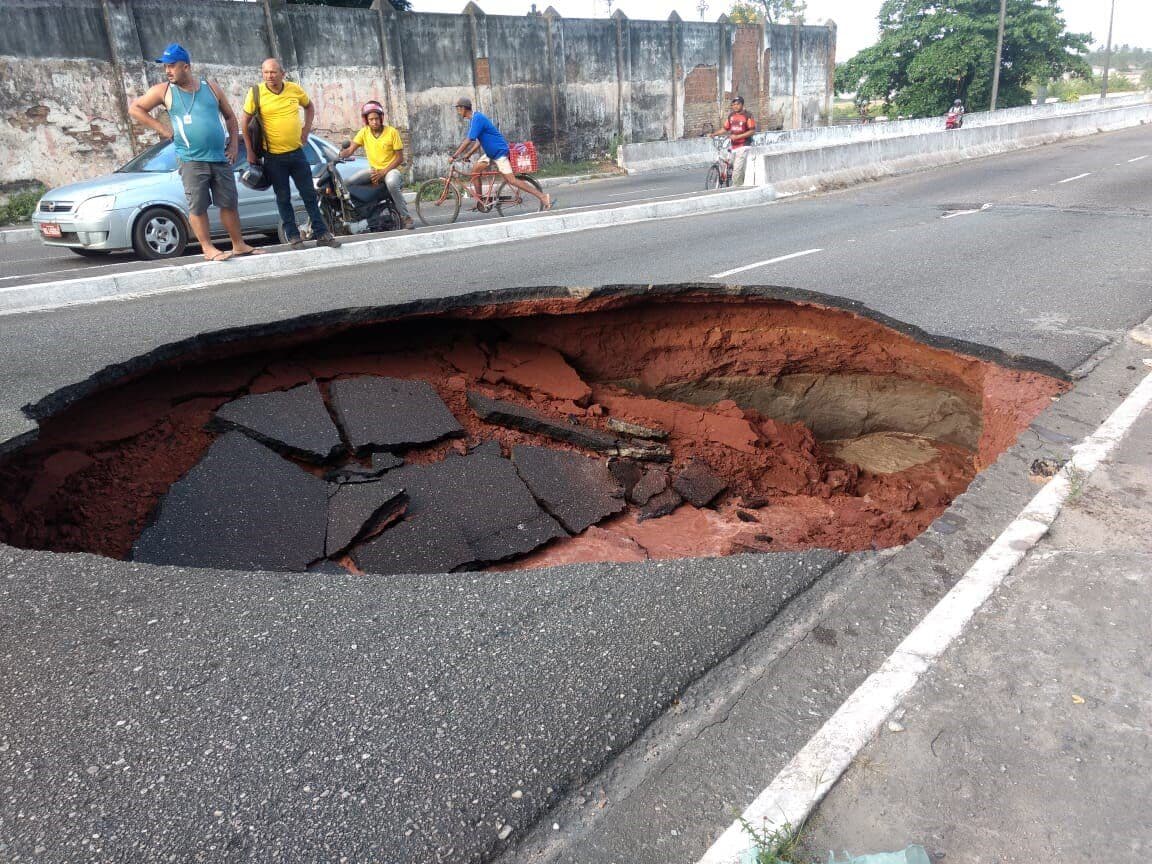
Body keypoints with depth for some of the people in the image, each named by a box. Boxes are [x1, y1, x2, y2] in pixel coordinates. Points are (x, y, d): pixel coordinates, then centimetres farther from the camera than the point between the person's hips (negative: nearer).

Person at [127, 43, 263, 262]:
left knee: (229, 203, 6)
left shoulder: (210, 87, 9)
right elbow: (134, 108, 7)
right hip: (192, 160, -2)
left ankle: (239, 245, 15)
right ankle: (208, 248, 4)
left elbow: (230, 116, 16)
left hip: (220, 158, 2)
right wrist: (163, 130, -2)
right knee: (198, 207, -2)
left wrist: (234, 144, 6)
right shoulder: (164, 91, 4)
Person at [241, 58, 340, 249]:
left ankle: (322, 234, 13)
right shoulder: (256, 93, -8)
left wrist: (307, 128, 7)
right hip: (273, 156, -2)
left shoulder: (295, 89, 0)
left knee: (310, 195, 6)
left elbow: (309, 106, 20)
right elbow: (246, 123, -1)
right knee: (283, 198, 5)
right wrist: (250, 152, -2)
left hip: (297, 152, 2)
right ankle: (293, 237, 13)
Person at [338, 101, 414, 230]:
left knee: (391, 183, -41)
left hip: (390, 169, -4)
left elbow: (400, 158, -9)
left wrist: (383, 172, -18)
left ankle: (405, 217, -27)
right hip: (373, 169, 4)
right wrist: (338, 156, -27)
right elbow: (350, 149, -4)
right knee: (346, 182, -17)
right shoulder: (364, 132, 2)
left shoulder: (392, 132, -8)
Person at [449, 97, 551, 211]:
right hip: (490, 153, 10)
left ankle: (543, 197, -14)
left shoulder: (477, 118, -20)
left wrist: (454, 156, -20)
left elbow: (468, 141, -24)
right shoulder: (474, 119, 11)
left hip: (499, 152, -10)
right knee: (475, 172, 6)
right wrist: (467, 155, 9)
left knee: (511, 180, -15)